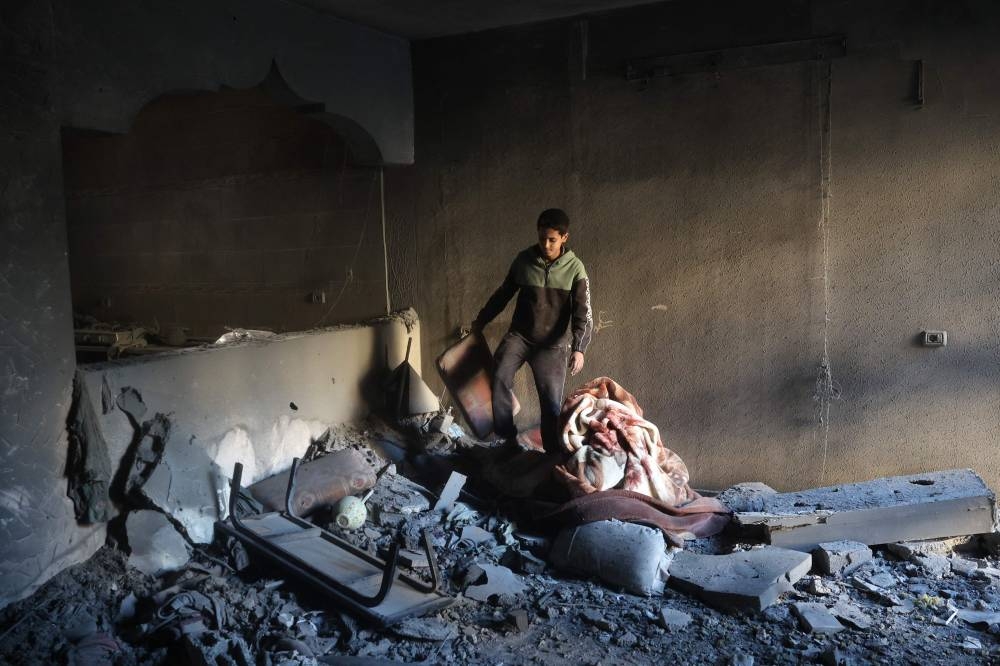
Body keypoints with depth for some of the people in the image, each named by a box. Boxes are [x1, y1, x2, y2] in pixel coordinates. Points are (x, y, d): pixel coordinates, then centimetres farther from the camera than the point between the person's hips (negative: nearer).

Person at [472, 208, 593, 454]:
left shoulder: (575, 268, -7)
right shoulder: (524, 260, -2)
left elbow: (582, 313, -12)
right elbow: (503, 293, 13)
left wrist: (578, 348, -25)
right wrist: (481, 320, 18)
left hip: (553, 343, -1)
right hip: (519, 334, 2)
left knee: (551, 402, -5)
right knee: (499, 377, -24)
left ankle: (553, 455, 11)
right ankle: (507, 438, -12)